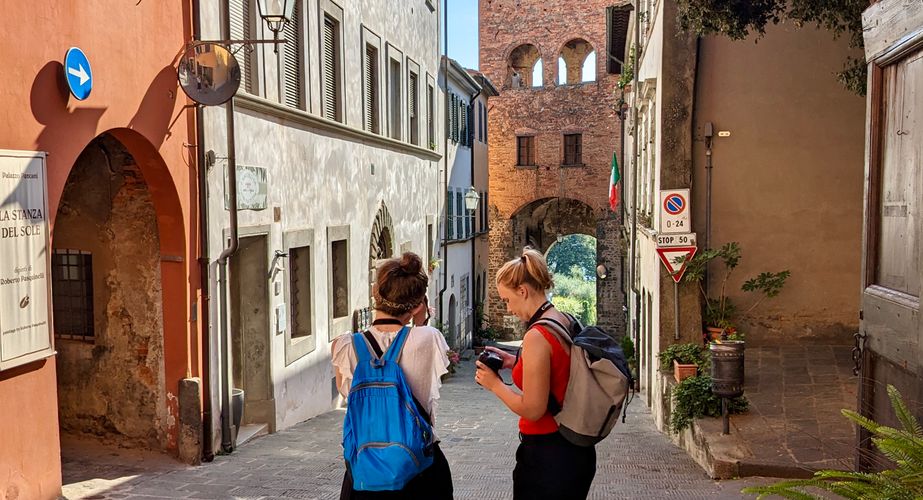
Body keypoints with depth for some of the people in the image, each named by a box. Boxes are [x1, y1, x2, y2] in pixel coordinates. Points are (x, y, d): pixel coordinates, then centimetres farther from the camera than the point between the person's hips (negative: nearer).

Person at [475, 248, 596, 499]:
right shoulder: (568, 323, 4)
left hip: (547, 457, -9)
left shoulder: (537, 336, -22)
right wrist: (516, 362, 13)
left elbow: (532, 409, -20)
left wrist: (494, 384, -7)